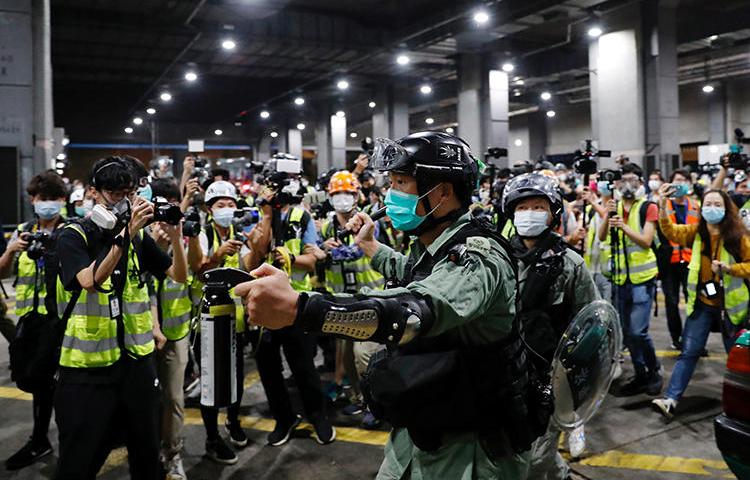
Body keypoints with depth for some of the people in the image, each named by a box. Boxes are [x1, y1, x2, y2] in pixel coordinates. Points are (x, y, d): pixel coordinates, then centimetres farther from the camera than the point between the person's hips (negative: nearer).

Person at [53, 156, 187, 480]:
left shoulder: (138, 237, 6)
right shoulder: (73, 235, -6)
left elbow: (179, 276, 3)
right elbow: (90, 281, -24)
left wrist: (175, 238, -12)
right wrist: (124, 235, -30)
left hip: (137, 356, 4)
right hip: (88, 361, -4)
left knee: (146, 451, 14)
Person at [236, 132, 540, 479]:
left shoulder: (478, 256, -25)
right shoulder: (431, 247, 3)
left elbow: (419, 309, -45)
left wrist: (296, 307, -53)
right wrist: (368, 244, 26)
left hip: (473, 446, -8)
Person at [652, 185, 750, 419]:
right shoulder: (696, 231, 0)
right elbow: (670, 231, -14)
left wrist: (728, 268, -24)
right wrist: (663, 206, -28)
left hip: (730, 305, -2)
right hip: (701, 303, 2)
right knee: (689, 352, -2)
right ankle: (670, 399, -6)